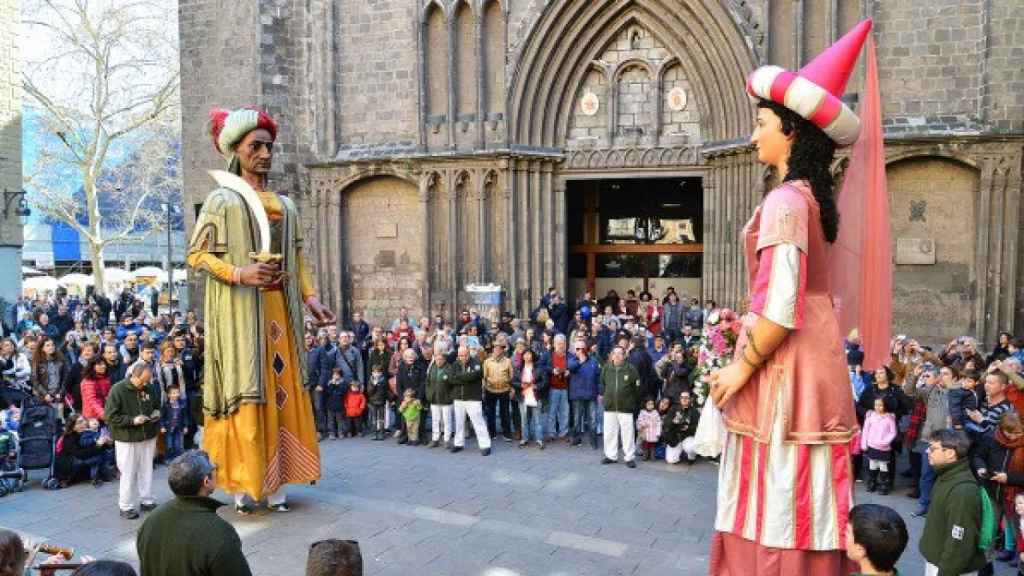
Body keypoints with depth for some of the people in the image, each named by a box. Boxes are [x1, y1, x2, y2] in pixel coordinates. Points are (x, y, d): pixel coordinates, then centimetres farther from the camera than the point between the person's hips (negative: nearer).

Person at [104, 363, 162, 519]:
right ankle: (126, 506, 13)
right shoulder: (118, 389, -13)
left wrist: (156, 413, -2)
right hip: (127, 439, -5)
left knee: (147, 471, 13)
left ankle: (147, 501, 26)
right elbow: (110, 416, -14)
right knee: (128, 473, 1)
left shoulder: (149, 389, 3)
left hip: (148, 437, 5)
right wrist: (132, 420, -21)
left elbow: (157, 405, 21)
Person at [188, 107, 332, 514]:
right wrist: (239, 273, -19)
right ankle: (241, 485, 4)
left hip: (279, 311, 5)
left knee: (280, 391, 4)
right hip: (240, 312, -5)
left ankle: (274, 482, 12)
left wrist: (310, 297, 7)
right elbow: (196, 254, -6)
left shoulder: (285, 205, 15)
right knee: (244, 392, -5)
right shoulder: (222, 200, -2)